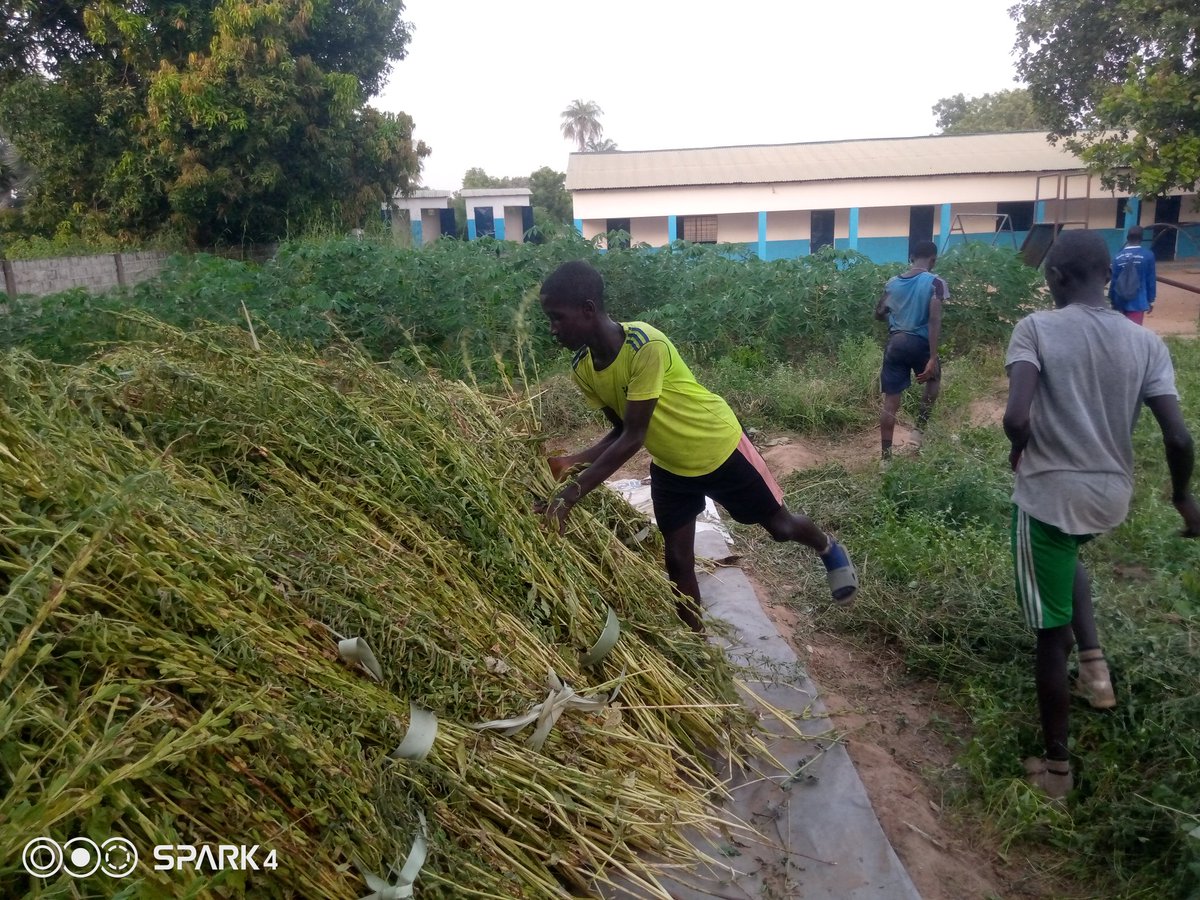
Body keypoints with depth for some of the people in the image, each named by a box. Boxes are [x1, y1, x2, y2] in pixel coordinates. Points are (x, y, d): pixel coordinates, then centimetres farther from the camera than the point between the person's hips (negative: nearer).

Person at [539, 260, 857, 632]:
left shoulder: (646, 346, -36)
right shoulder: (582, 368, -14)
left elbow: (634, 438, -36)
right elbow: (619, 432, -4)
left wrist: (574, 490, -40)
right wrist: (572, 462, -21)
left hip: (718, 447, -5)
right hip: (669, 465, 5)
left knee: (780, 525, 15)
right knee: (677, 560, 7)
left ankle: (828, 548, 49)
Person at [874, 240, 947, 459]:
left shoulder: (892, 283, 7)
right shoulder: (935, 282, -7)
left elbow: (879, 314, 17)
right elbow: (934, 320, -16)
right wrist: (933, 358, -18)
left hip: (895, 342, 3)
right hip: (919, 342, -3)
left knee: (890, 402, 5)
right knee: (934, 378, 29)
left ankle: (886, 456, 5)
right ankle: (919, 431, 22)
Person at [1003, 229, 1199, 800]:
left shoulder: (1037, 329, -12)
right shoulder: (1146, 342, 0)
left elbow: (1017, 418, -26)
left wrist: (1021, 450, -3)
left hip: (1048, 493, -4)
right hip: (1112, 496, 5)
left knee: (1051, 632, 8)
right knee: (1066, 556, 38)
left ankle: (1057, 767, 20)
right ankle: (1093, 662, 24)